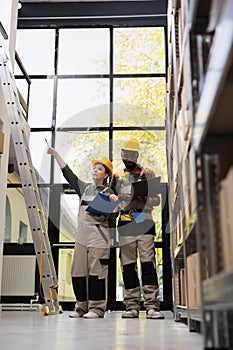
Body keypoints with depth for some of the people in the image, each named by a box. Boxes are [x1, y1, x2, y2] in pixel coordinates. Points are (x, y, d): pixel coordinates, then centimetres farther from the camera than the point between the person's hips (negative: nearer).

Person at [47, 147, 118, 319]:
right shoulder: (85, 187, 17)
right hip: (82, 236, 5)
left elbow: (112, 216, 0)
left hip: (99, 237, -5)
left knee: (96, 271, -6)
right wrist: (55, 153, 13)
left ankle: (96, 308, 1)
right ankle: (81, 307, 14)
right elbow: (68, 172, 16)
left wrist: (115, 202, -19)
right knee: (79, 271, 4)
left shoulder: (108, 192, 4)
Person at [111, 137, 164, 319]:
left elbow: (156, 199, 6)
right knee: (128, 264, 1)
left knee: (148, 261, -9)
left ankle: (152, 305, -9)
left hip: (144, 220, -2)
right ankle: (132, 306, 5)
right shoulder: (118, 176, 20)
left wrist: (142, 198, -13)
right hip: (125, 223, 3)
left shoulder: (147, 173, 12)